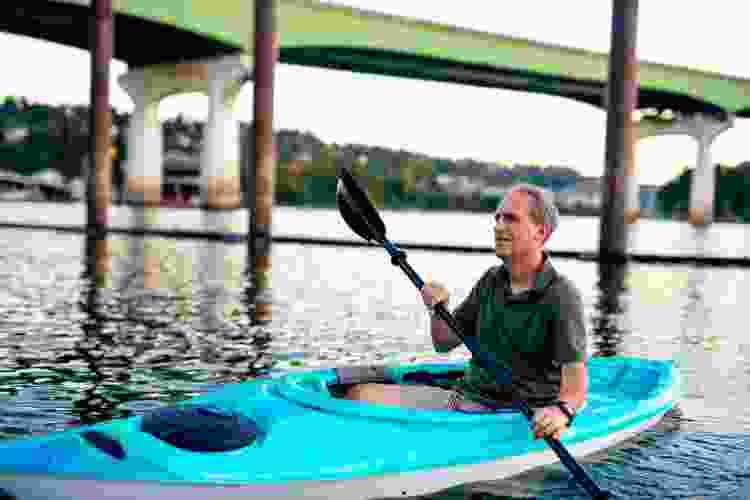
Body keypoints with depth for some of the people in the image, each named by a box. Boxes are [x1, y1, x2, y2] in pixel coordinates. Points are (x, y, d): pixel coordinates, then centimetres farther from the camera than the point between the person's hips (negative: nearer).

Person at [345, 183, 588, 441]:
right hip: (463, 396, 6)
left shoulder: (561, 296, -10)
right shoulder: (491, 281, 12)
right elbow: (444, 343, 17)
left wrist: (562, 410, -40)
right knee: (360, 394, -8)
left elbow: (575, 376, -18)